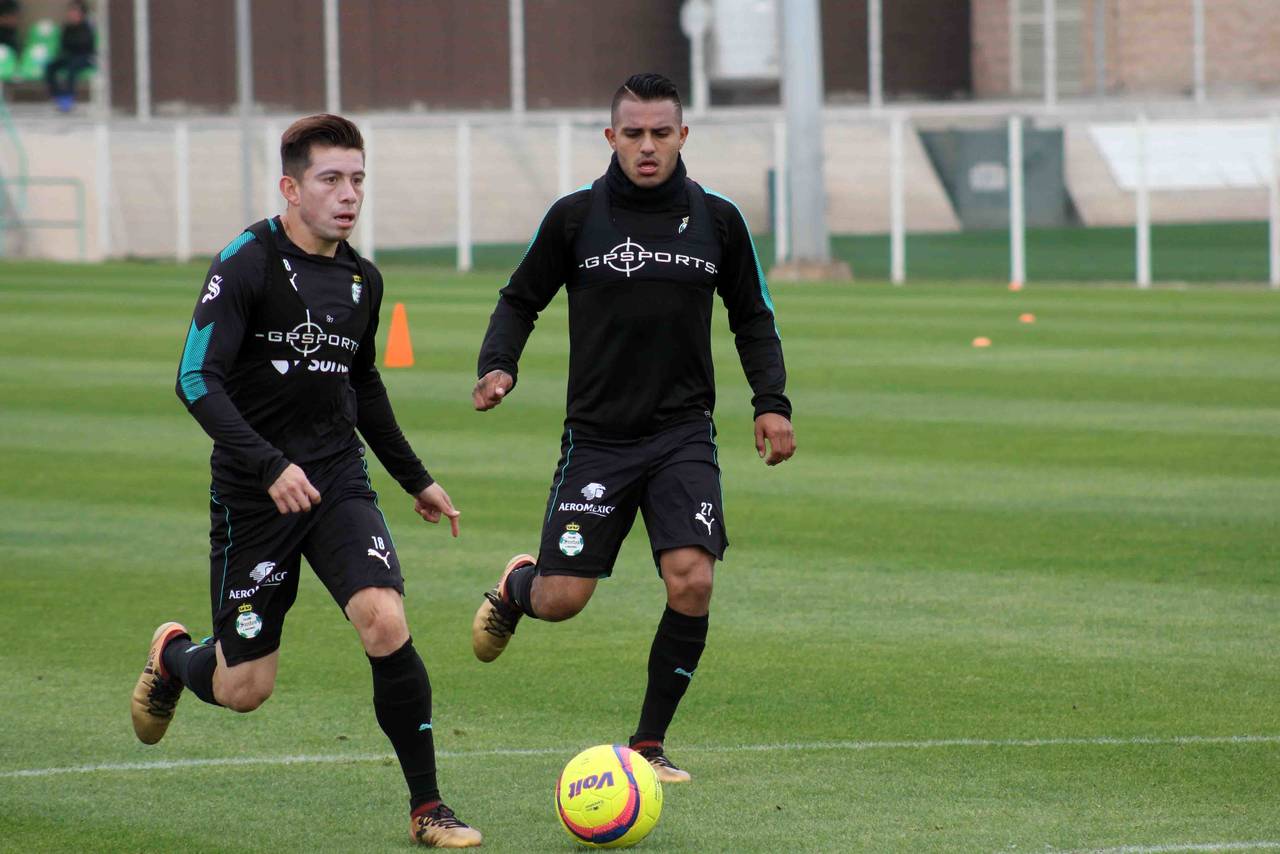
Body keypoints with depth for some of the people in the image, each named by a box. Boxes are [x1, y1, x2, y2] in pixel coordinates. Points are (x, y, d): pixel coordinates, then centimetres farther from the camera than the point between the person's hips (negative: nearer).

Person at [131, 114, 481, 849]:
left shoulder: (363, 280, 7)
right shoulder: (247, 264, -12)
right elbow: (197, 380, -19)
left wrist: (416, 479, 26)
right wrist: (269, 465, -29)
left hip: (339, 482, 4)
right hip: (253, 493, -4)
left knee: (386, 622, -21)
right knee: (244, 689, 2)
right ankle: (173, 656, 40)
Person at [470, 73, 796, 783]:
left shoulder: (717, 220, 3)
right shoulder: (575, 217, -2)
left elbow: (753, 318, 14)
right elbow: (520, 301, 8)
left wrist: (771, 402, 2)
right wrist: (497, 366, -10)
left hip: (684, 435, 1)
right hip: (597, 437, -1)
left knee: (691, 581, -16)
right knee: (559, 602, -4)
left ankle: (650, 743, 1)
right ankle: (515, 587, 37)